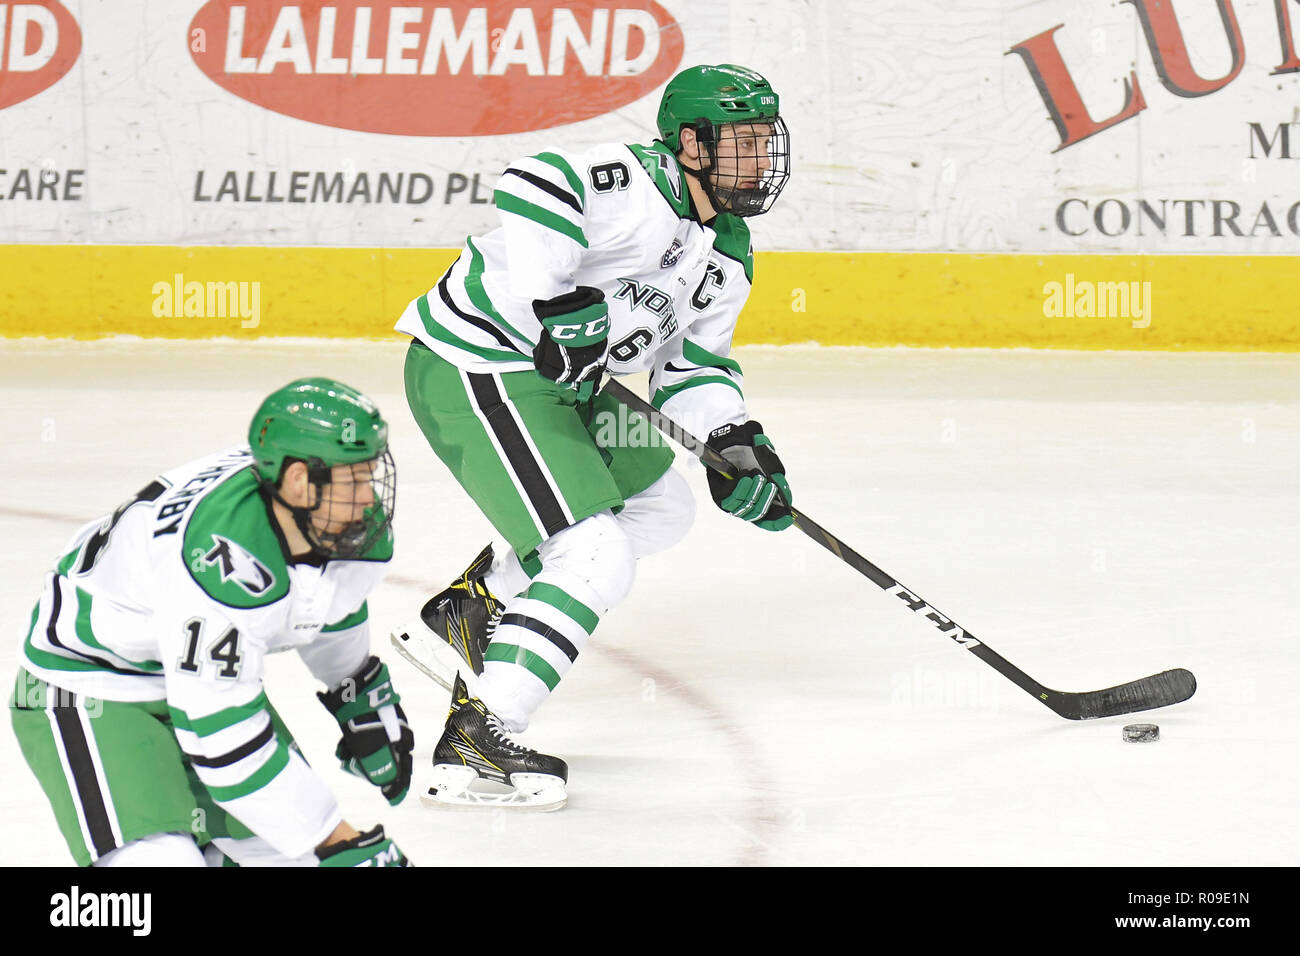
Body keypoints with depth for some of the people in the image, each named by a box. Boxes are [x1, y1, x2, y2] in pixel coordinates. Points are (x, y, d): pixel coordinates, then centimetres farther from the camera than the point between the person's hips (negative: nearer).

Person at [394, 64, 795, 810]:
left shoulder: (729, 254, 12)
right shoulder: (636, 184, -19)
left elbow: (695, 363, 17)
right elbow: (534, 186, -34)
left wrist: (737, 444, 1)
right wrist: (553, 300, -37)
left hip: (554, 378, 11)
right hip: (478, 372, -11)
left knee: (661, 508, 22)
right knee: (595, 562, -16)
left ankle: (468, 610, 25)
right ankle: (472, 747, -14)